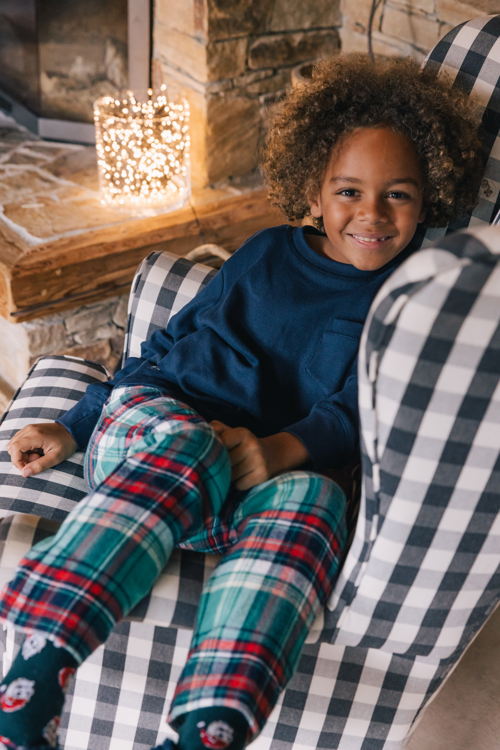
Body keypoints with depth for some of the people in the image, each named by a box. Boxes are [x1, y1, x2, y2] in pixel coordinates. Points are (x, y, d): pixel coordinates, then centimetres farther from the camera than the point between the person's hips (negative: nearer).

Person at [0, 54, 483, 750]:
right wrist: (73, 426, 12)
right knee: (181, 447, -36)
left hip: (274, 464, -1)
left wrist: (283, 449, -22)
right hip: (152, 411, 1)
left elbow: (355, 408, 0)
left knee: (311, 499, -35)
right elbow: (167, 344, 21)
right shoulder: (269, 252, 19)